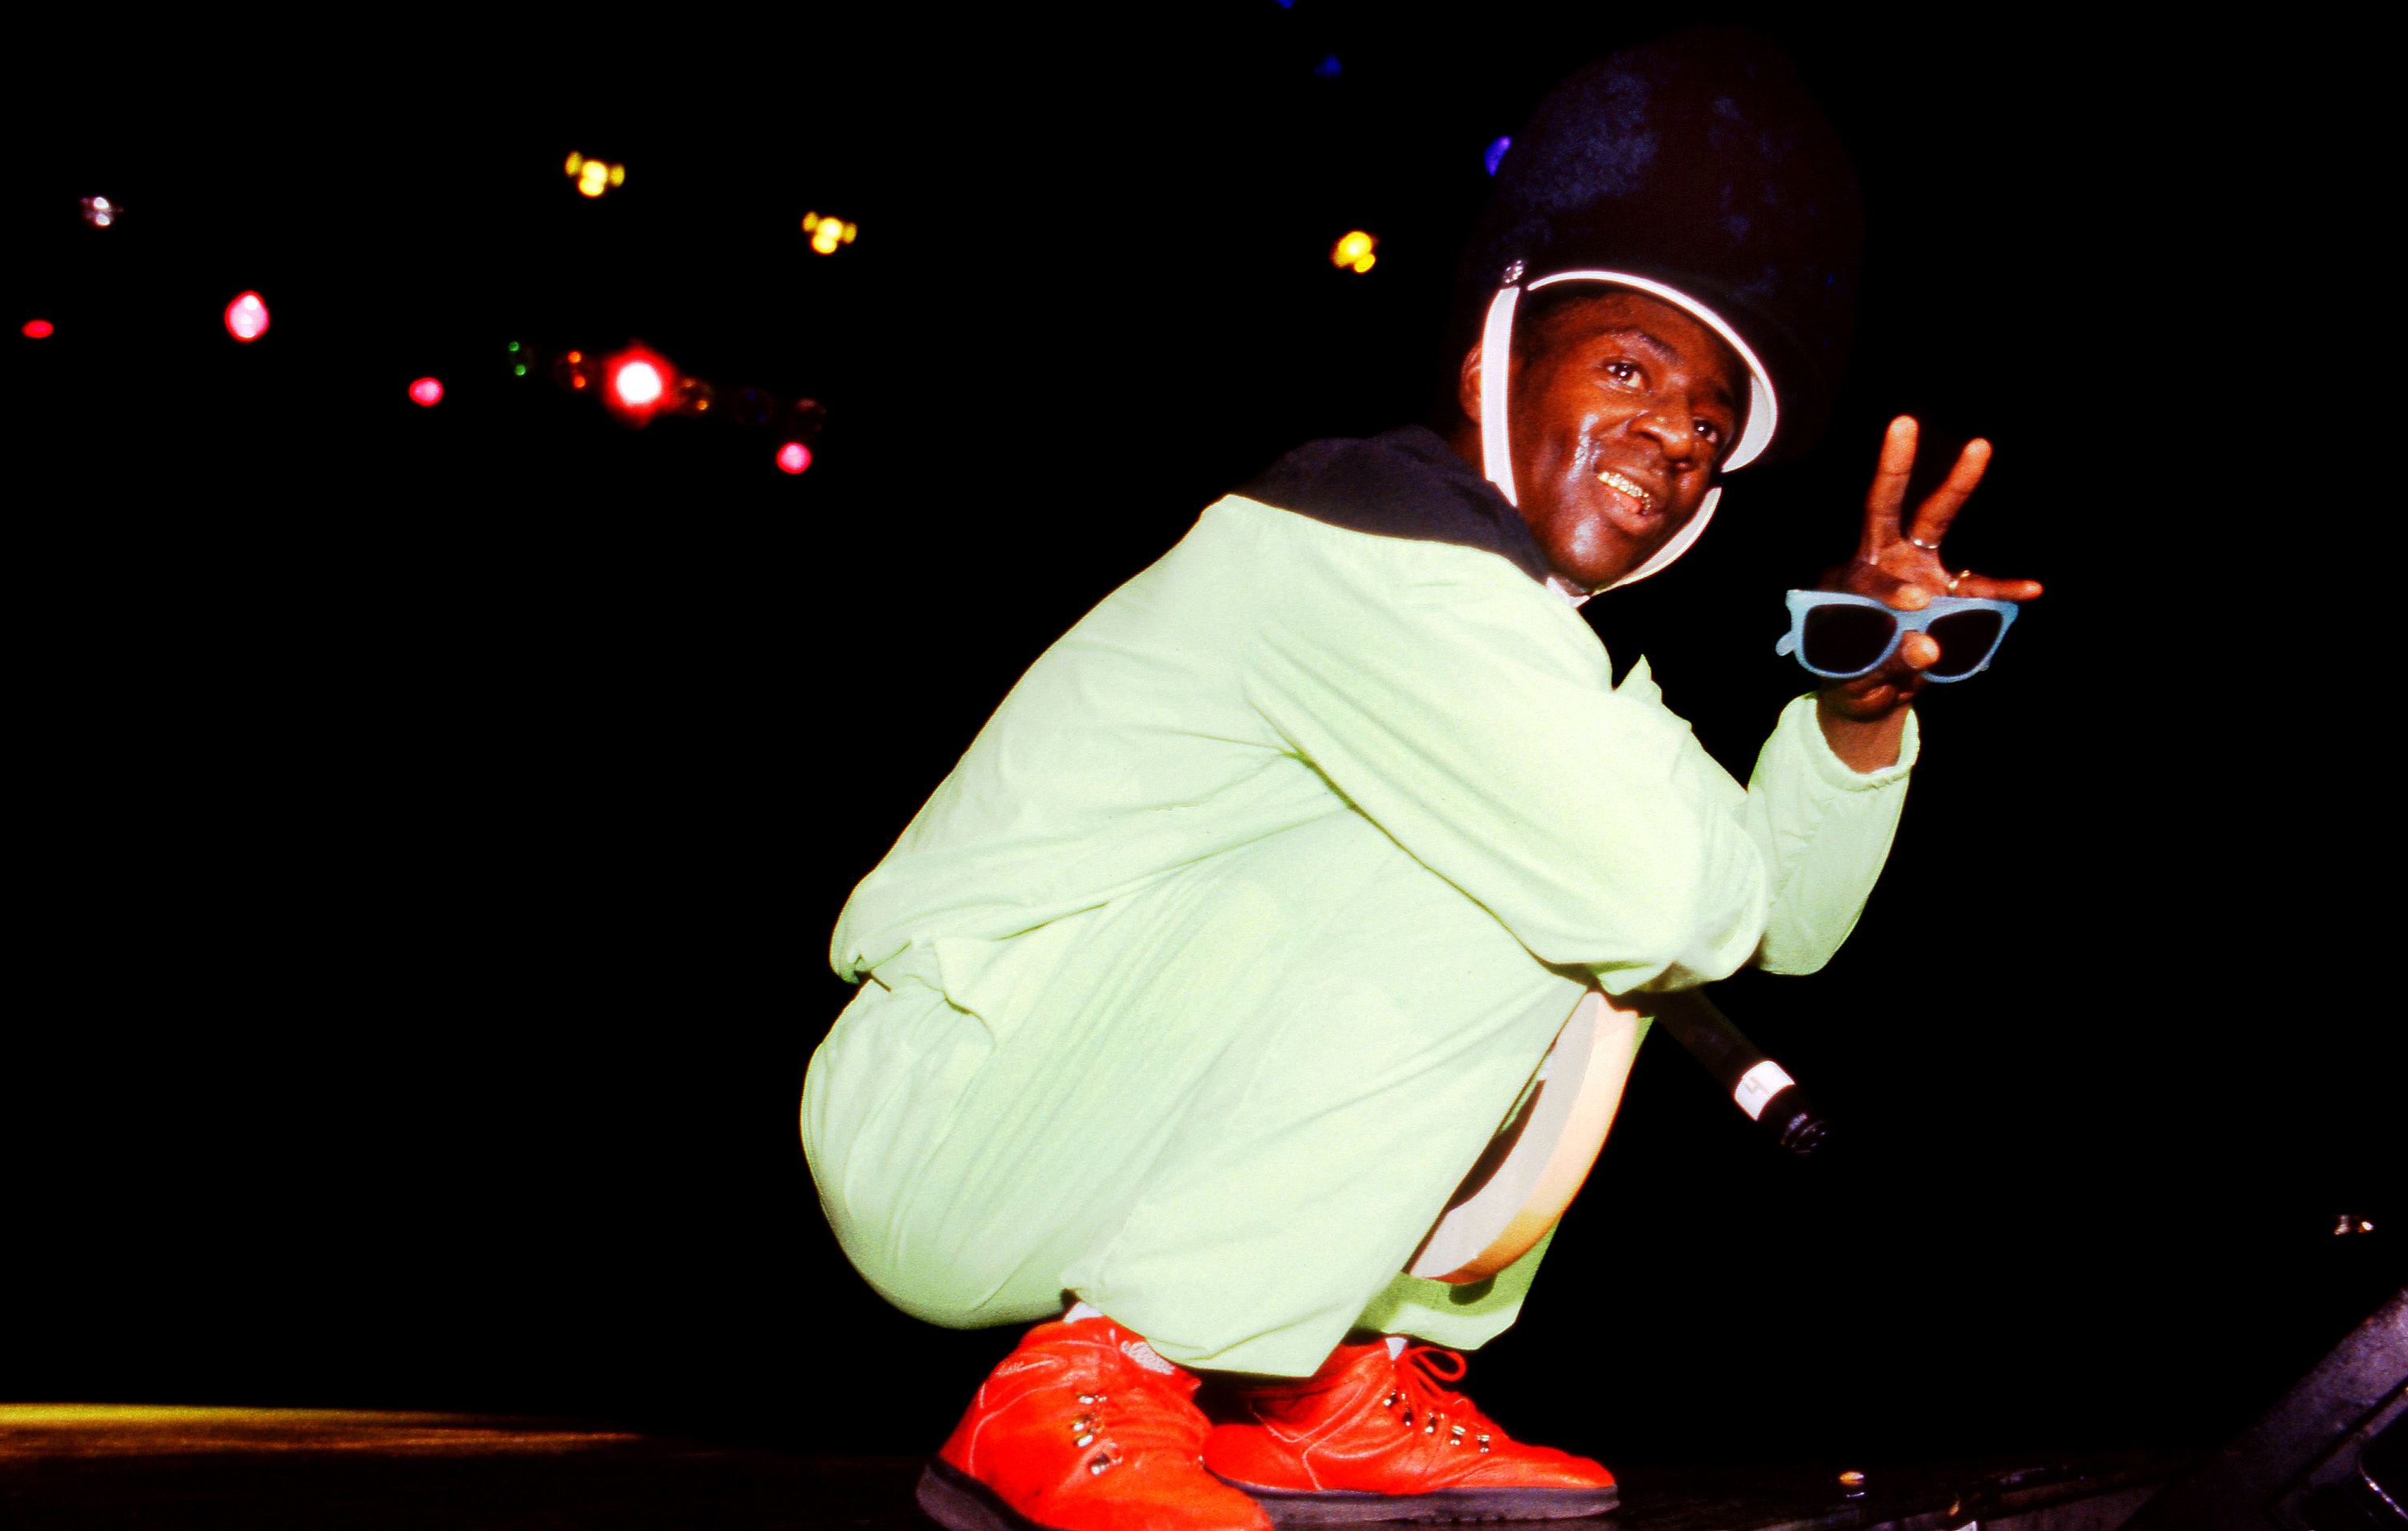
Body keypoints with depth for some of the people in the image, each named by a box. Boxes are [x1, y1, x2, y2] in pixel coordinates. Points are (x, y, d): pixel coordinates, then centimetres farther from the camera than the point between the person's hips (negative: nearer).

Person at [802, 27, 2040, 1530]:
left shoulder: (1521, 622, 14)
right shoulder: (1372, 541, -18)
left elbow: (1777, 923, 17)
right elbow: (1669, 897, -27)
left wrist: (1858, 709, 0)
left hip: (1103, 1121, 10)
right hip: (940, 1127, -10)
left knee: (1599, 929, 10)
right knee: (1547, 893, -24)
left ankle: (1342, 1391, 8)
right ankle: (1086, 1395, -20)